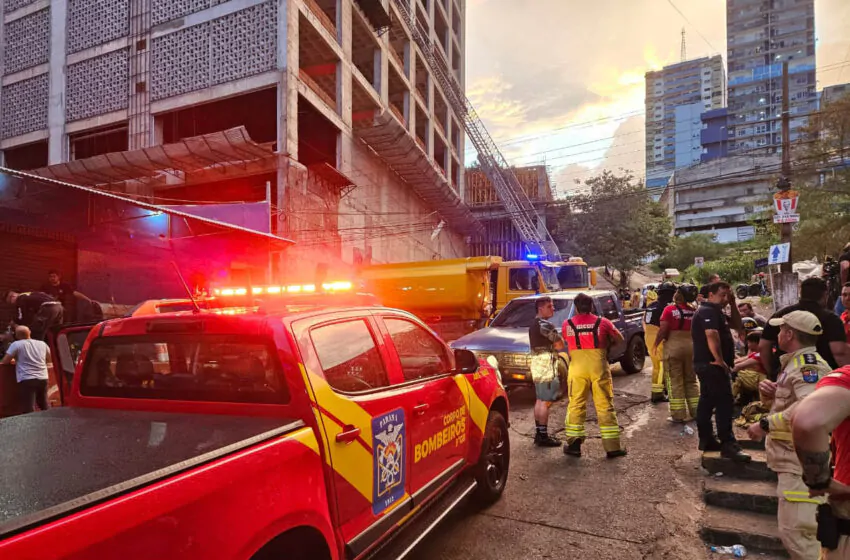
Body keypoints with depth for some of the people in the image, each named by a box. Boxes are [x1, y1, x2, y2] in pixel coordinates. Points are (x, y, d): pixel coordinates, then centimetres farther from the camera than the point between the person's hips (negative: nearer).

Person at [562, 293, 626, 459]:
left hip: (577, 368, 0)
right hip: (599, 367, 0)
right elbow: (619, 339, 12)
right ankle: (612, 447, 9)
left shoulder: (567, 324, 0)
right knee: (605, 406, 5)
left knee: (576, 405, 9)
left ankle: (573, 444, 10)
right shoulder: (602, 322, 0)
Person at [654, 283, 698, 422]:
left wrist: (656, 344, -3)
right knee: (691, 380, 17)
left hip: (673, 346, -5)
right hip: (690, 346, 5)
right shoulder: (693, 311, 2)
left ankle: (678, 414, 5)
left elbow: (663, 330, -15)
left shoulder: (669, 309, -12)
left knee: (675, 381, 2)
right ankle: (695, 411, 21)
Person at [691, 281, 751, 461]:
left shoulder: (716, 311, 19)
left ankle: (706, 440, 20)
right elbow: (712, 336, -28)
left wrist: (733, 304, 11)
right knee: (724, 403, -10)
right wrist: (720, 360, -25)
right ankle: (728, 444, -8)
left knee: (707, 402, 13)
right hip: (712, 364, -11)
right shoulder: (708, 311, -14)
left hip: (707, 364, 11)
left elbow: (738, 326, 20)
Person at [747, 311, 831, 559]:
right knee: (801, 527, 23)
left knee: (795, 530, -10)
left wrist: (765, 424, -29)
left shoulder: (808, 365, -18)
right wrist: (775, 393, 5)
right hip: (793, 458, 11)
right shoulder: (797, 363, 16)